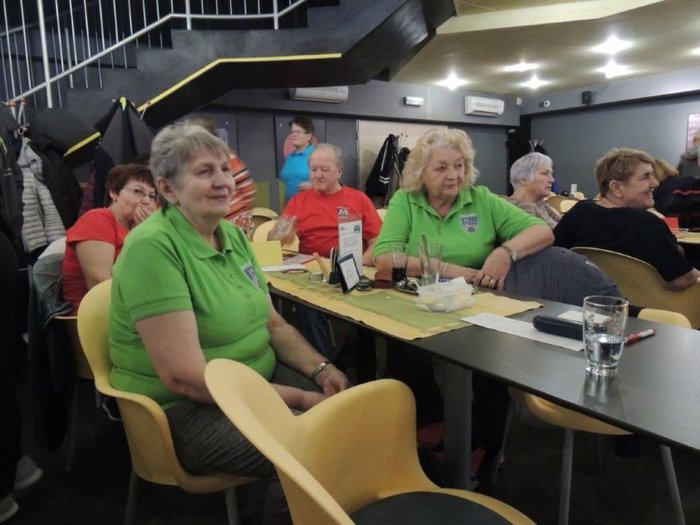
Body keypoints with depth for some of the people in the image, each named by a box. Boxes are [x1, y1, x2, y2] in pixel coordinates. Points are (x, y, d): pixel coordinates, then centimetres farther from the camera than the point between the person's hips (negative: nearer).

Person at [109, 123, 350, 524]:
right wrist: (297, 399, -23)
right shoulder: (152, 247, -20)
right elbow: (185, 378, -25)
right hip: (185, 408, -7)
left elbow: (274, 324, 11)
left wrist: (320, 369, -7)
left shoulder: (234, 236, 5)